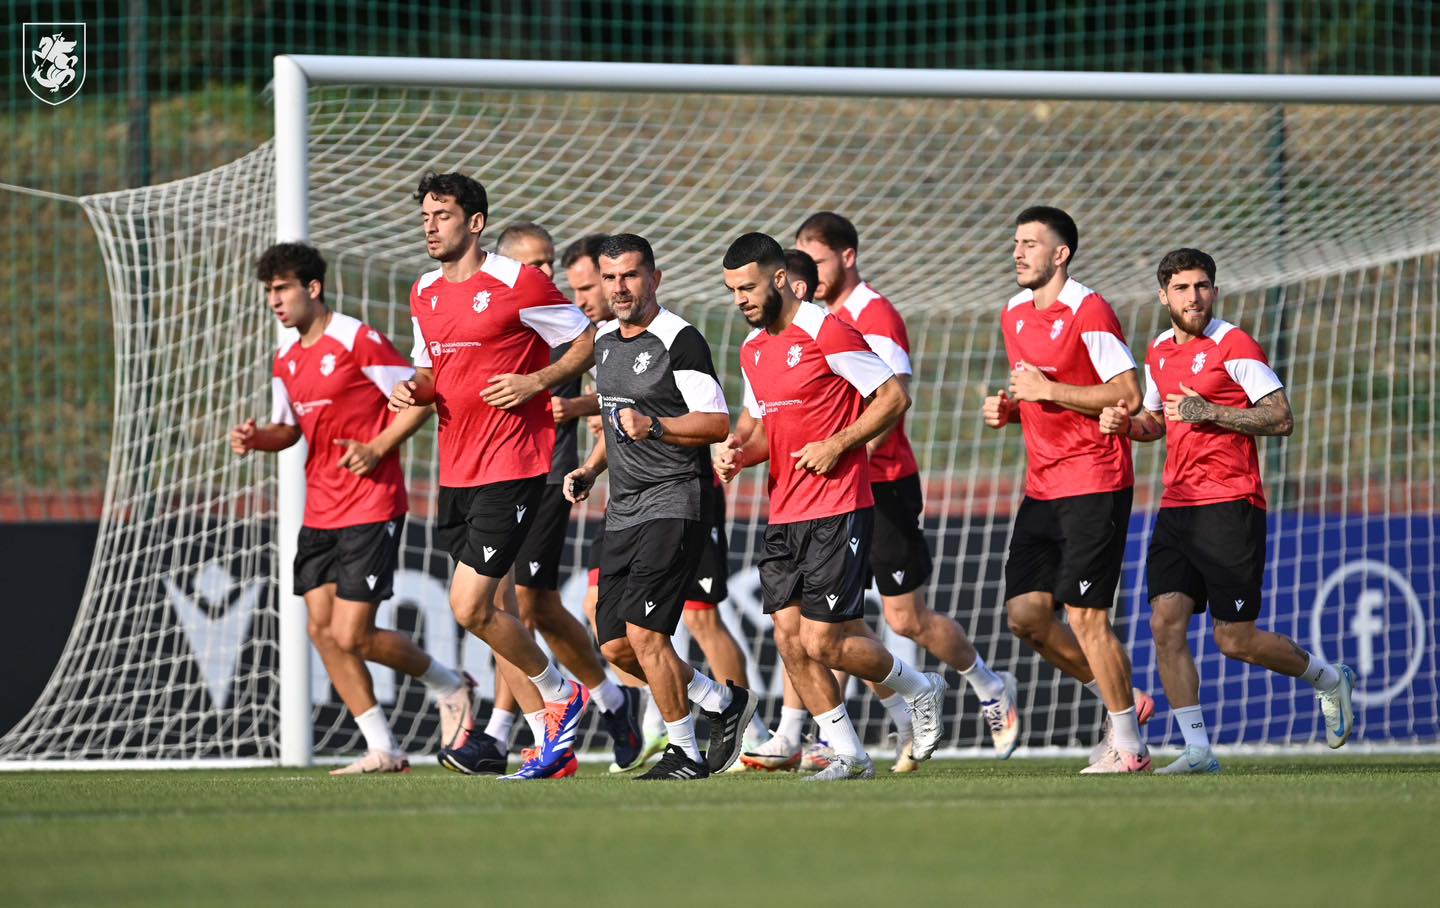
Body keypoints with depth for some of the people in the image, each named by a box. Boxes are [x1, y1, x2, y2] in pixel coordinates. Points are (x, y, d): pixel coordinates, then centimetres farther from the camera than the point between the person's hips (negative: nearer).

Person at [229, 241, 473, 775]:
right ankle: (382, 751, 8)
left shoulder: (358, 340, -12)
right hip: (320, 513, 8)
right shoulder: (287, 358, 11)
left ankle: (449, 686, 15)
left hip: (371, 507, -8)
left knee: (352, 636, -11)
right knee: (322, 630, 1)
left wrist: (377, 448, -18)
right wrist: (256, 439, 0)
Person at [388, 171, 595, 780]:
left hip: (511, 467, -8)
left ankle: (560, 696, 9)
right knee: (482, 609, 7)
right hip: (456, 473, 8)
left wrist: (536, 382, -16)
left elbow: (591, 341, -5)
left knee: (470, 606, -13)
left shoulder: (515, 283, -9)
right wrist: (413, 389, 5)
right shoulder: (424, 294, 13)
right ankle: (556, 742, 15)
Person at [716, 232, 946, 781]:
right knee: (788, 638, 0)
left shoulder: (827, 332, -11)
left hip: (836, 511, -8)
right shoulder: (752, 350, 14)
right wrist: (741, 452, 3)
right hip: (784, 513, 8)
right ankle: (848, 756, 9)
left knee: (822, 642, -10)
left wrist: (836, 444, -17)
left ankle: (919, 690, 16)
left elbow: (894, 398, -10)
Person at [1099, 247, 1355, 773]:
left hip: (1230, 507, -7)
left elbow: (1281, 419, -11)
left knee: (1235, 640, -4)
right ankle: (1197, 750, -6)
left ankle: (1330, 680, 22)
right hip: (1177, 508, 7)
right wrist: (1125, 424, 6)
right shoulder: (1160, 353, 14)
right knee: (1165, 622, -9)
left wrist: (1210, 412, -19)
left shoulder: (1233, 346, -7)